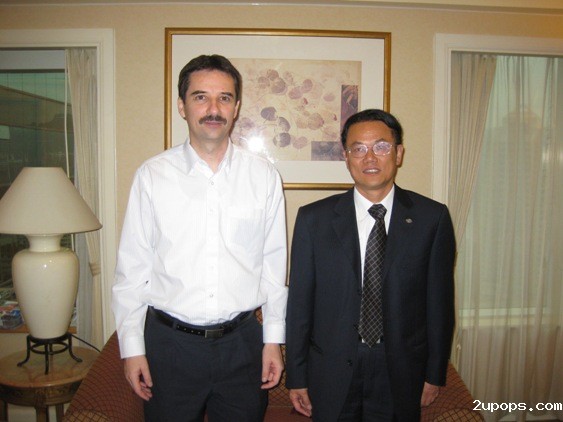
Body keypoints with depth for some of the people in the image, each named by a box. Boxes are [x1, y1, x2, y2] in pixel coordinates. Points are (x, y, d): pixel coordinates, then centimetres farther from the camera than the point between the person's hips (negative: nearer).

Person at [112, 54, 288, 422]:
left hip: (242, 341, 1)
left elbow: (274, 263, 1)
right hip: (169, 341, 0)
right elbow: (132, 267, -1)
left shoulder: (264, 176, -2)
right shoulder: (152, 175, -4)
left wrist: (273, 339, 3)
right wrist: (132, 346, 0)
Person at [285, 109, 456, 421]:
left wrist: (435, 374, 3)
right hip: (331, 374, 0)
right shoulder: (313, 219, -6)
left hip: (401, 374, 1)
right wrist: (296, 378, -1)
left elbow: (439, 301, -1)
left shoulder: (432, 217, -6)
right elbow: (299, 302, -4)